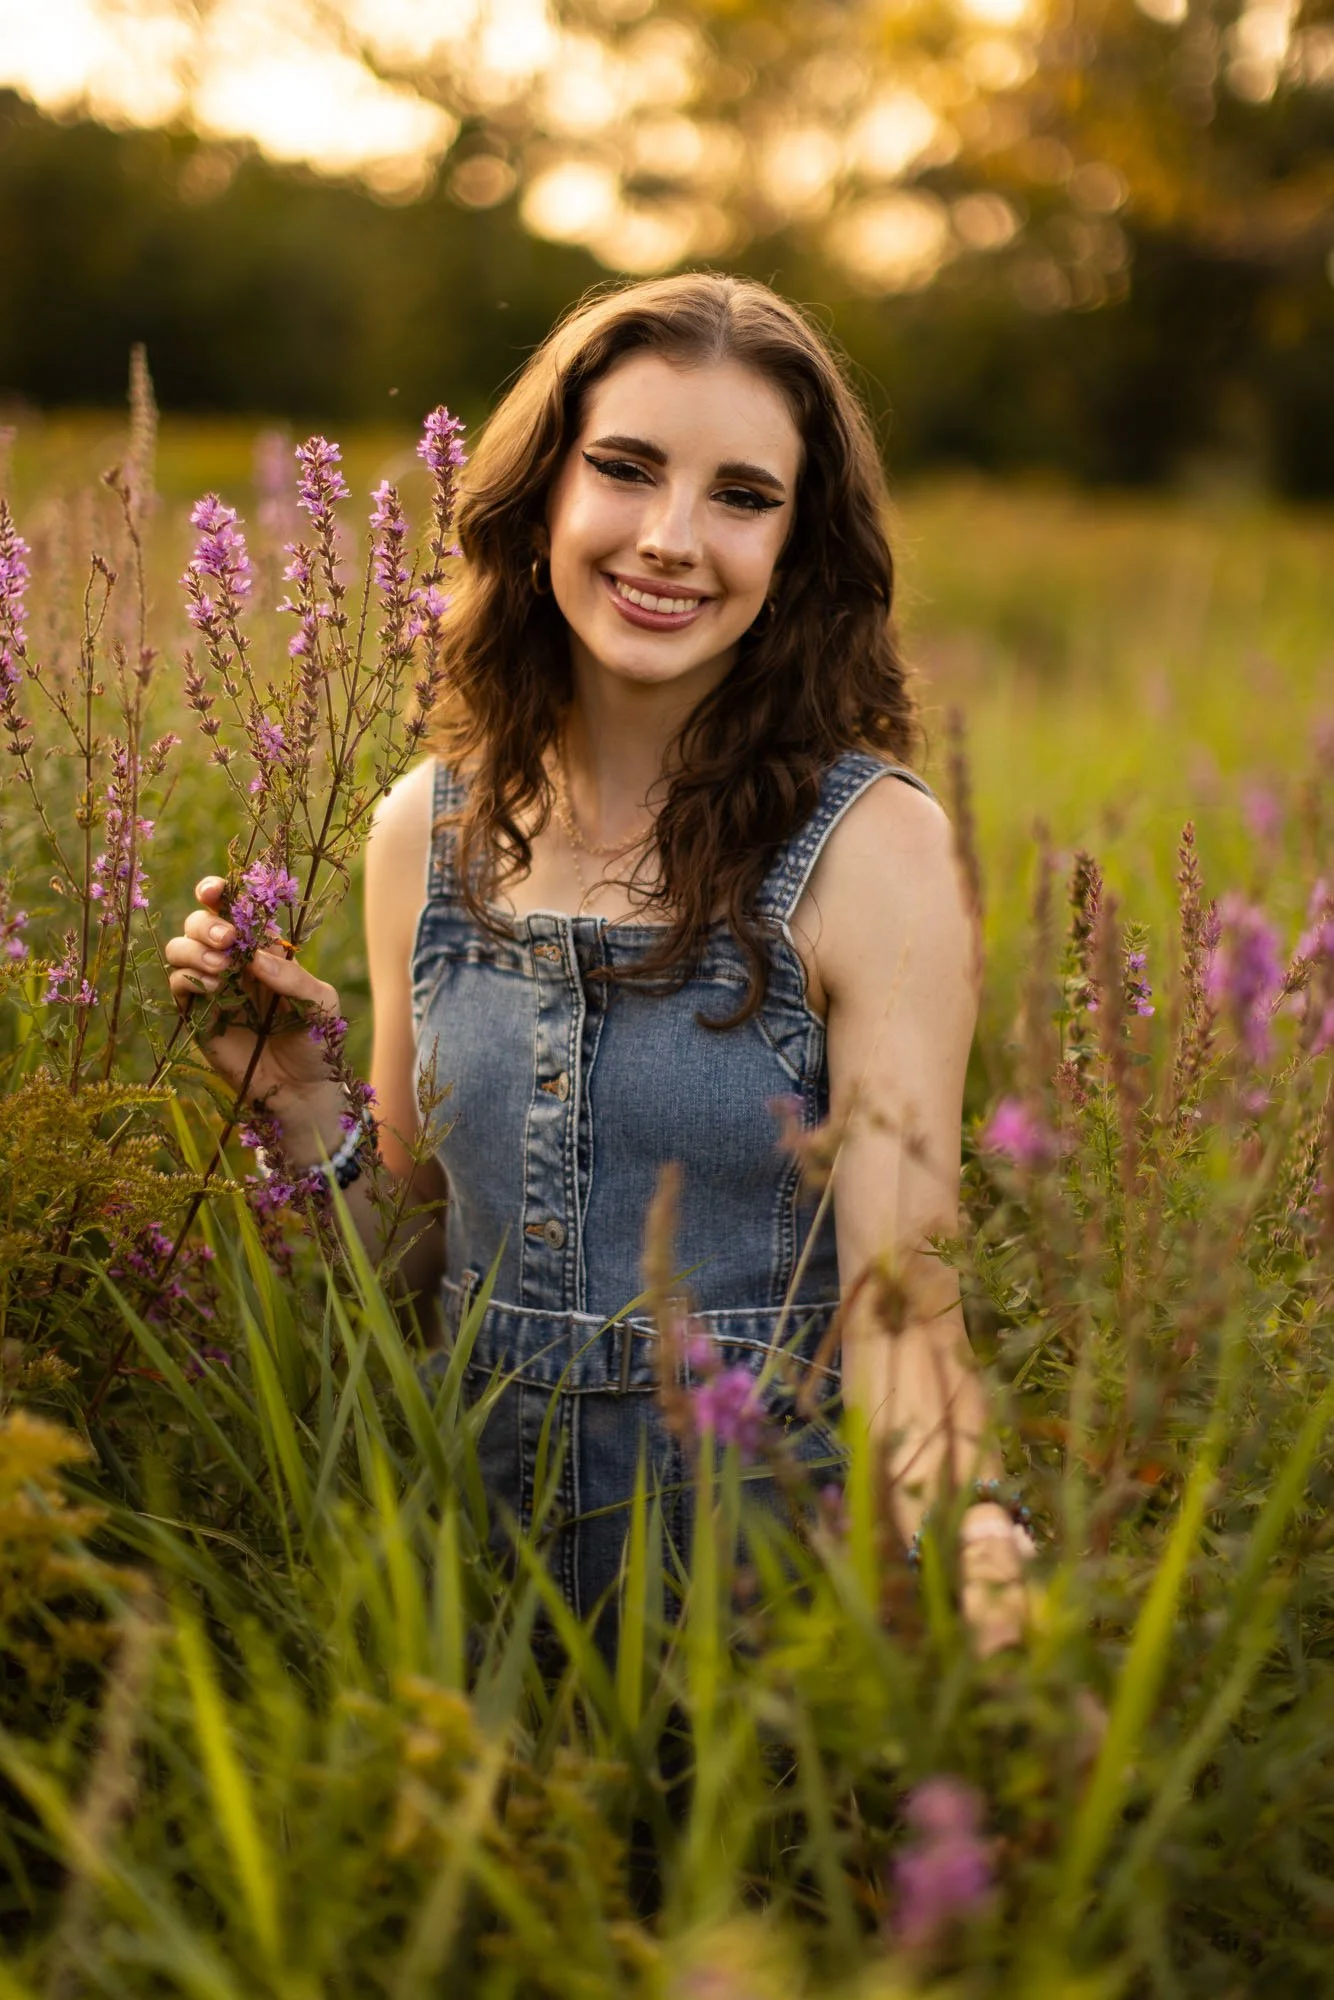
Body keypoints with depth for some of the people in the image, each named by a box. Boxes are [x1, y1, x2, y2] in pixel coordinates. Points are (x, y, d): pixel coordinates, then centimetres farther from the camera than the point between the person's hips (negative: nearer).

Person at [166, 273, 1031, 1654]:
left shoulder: (868, 848, -11)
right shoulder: (430, 835, 3)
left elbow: (896, 1291, -16)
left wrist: (959, 1536, -34)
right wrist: (296, 1099, -5)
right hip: (476, 1558, 3)